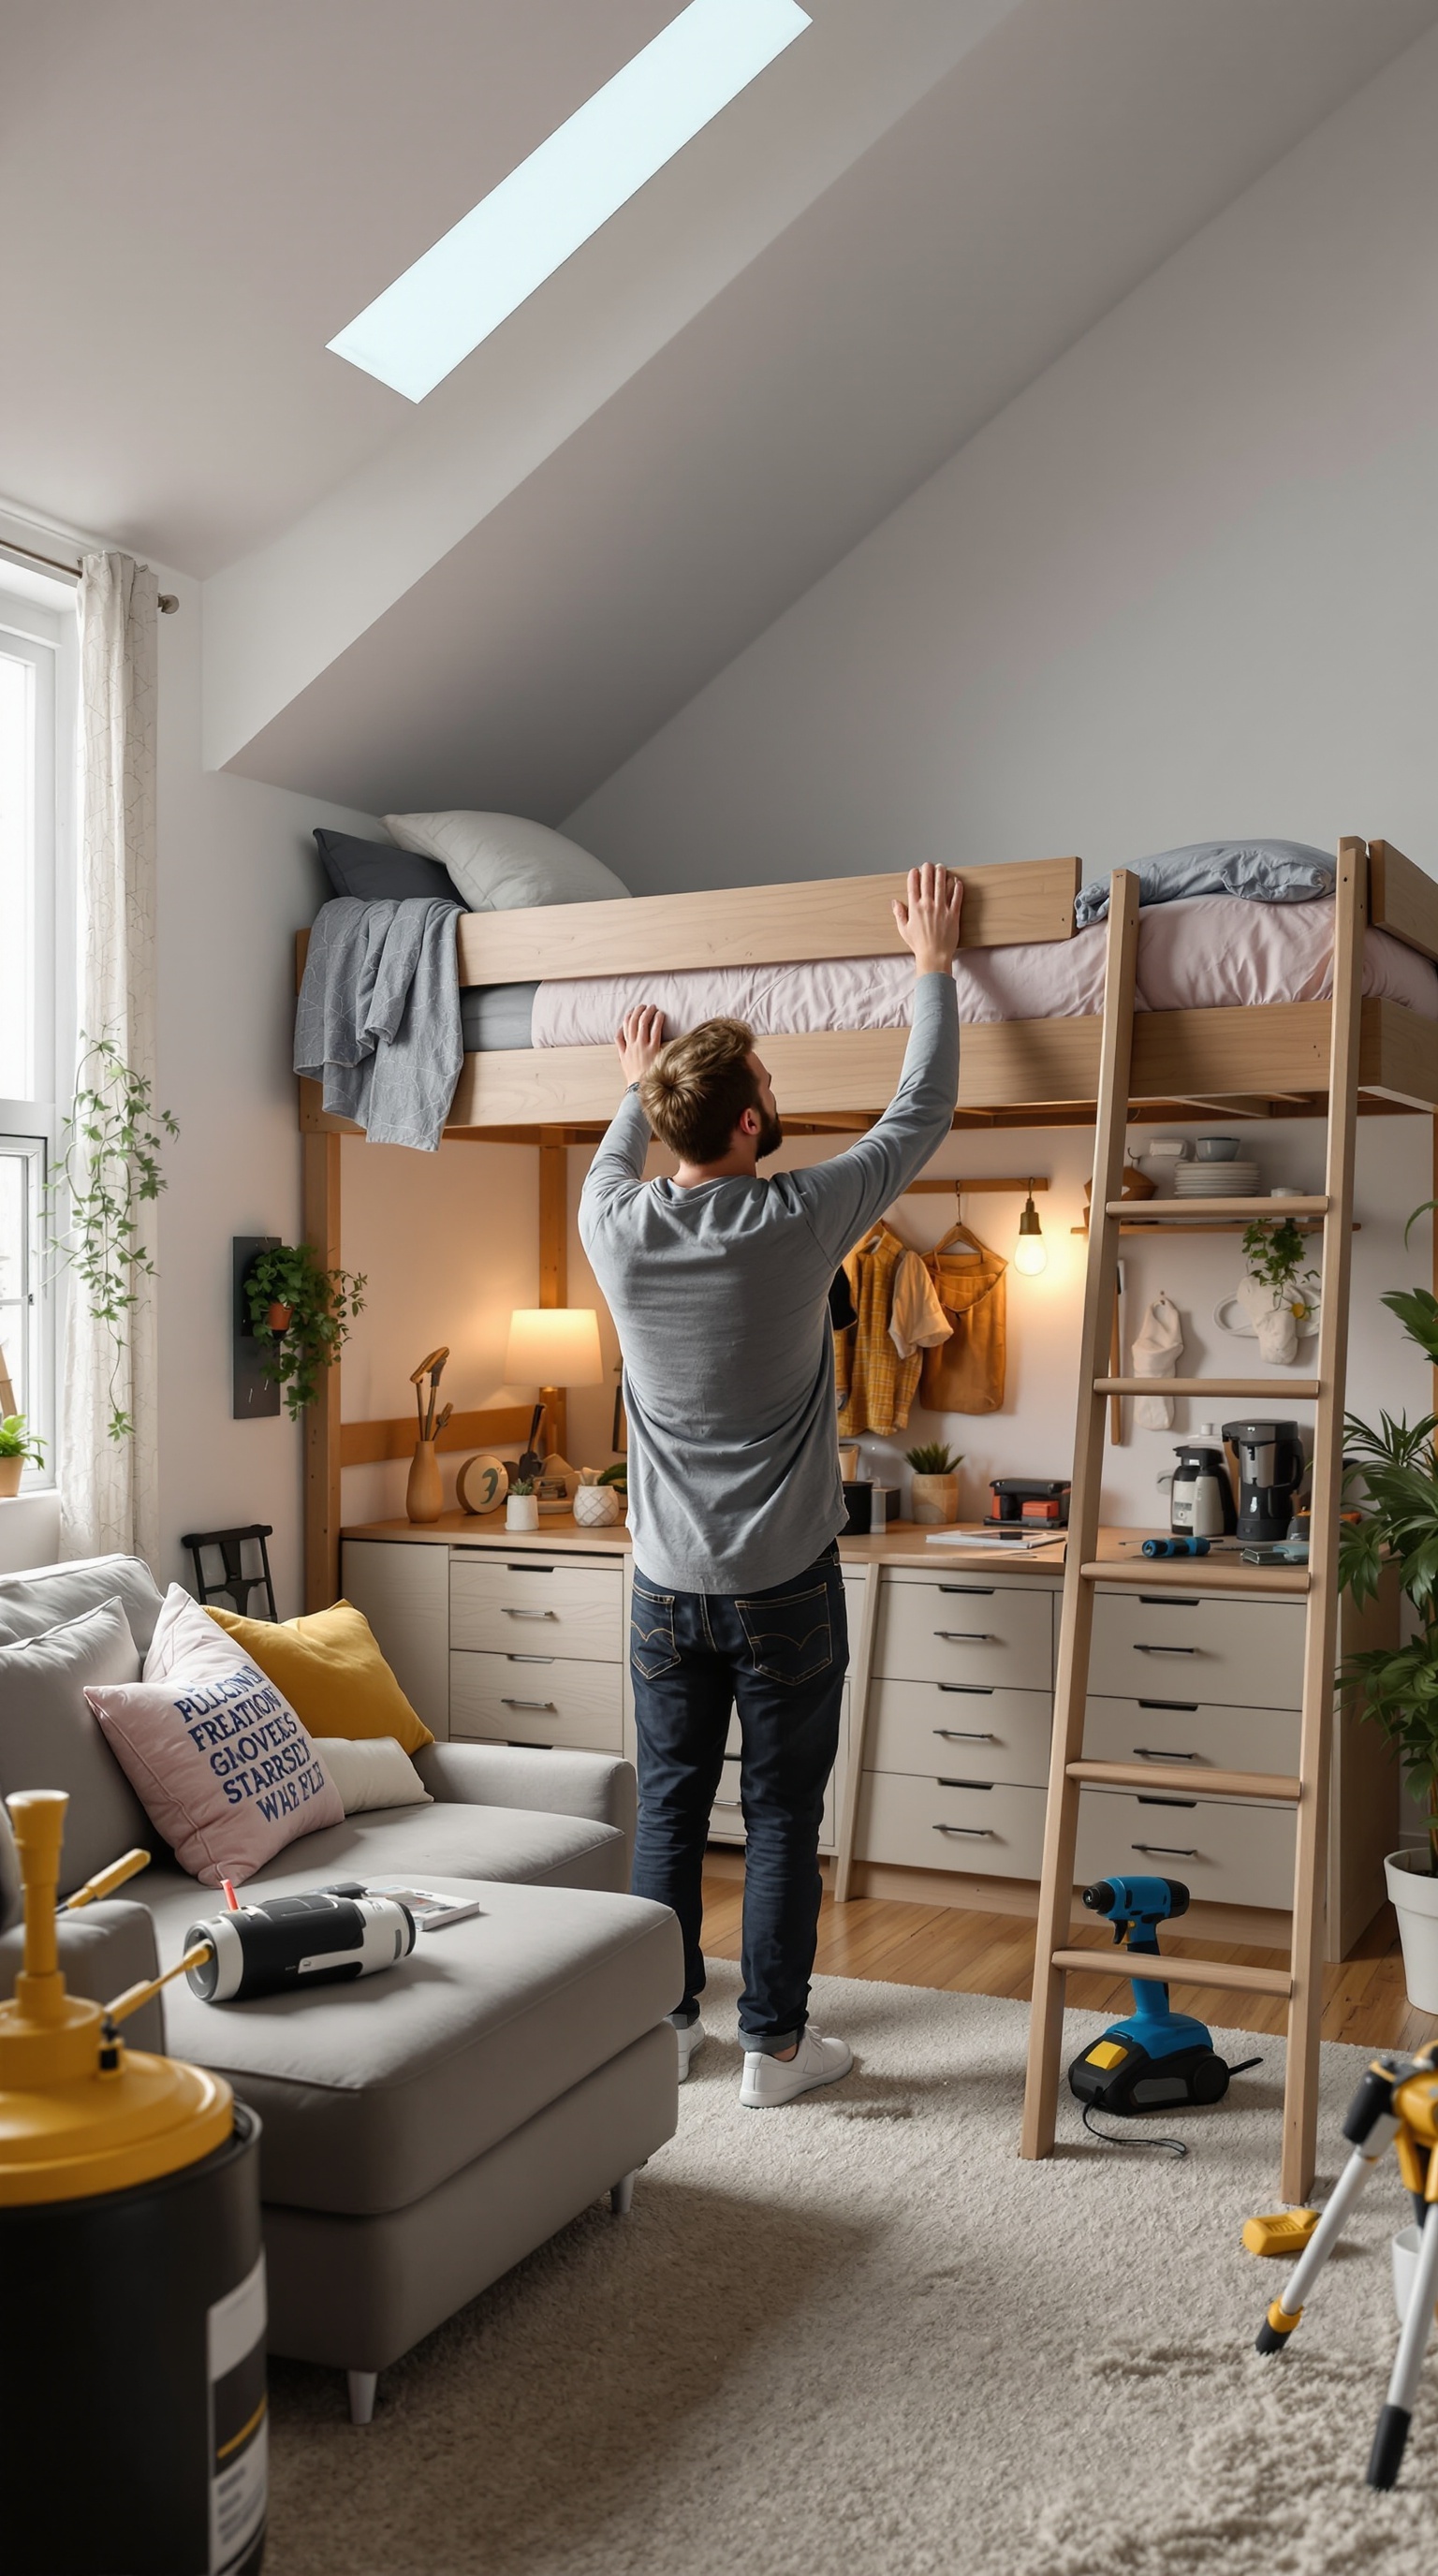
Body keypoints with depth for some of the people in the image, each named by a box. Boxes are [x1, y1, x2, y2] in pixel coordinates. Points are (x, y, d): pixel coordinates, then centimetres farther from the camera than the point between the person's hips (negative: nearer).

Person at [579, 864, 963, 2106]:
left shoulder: (618, 1228, -8)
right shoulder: (799, 1221, -16)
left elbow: (614, 1164, 20)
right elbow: (922, 1111, -3)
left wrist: (638, 1090, 37)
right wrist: (933, 959, 8)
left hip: (668, 1584, 4)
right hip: (784, 1583, -3)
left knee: (670, 1805, 14)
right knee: (782, 1814, 7)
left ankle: (664, 2023, 25)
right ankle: (776, 2045, 15)